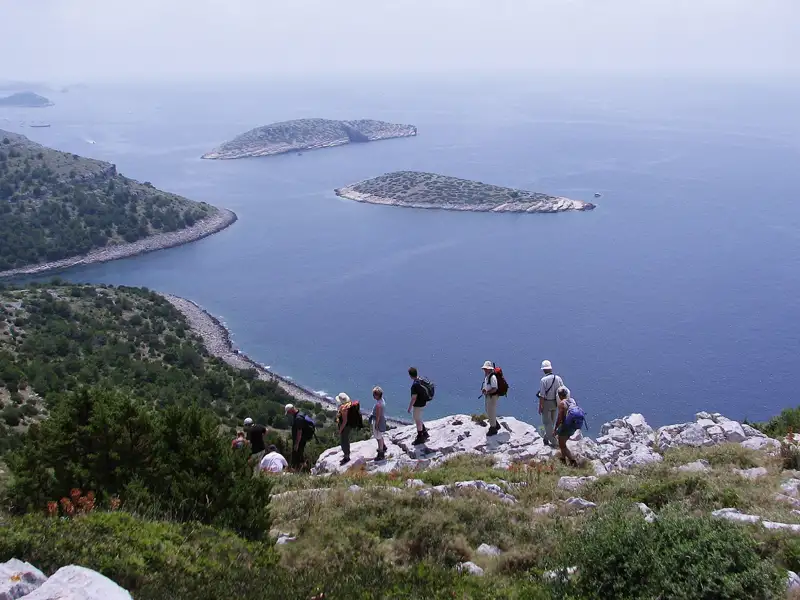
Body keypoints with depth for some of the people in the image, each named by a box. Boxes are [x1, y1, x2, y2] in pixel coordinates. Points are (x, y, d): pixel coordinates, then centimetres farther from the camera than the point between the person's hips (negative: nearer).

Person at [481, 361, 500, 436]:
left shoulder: (492, 377, -25)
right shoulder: (486, 376, 5)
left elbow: (494, 389, -27)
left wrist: (487, 392, -23)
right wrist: (483, 389, 0)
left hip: (492, 396, -10)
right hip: (487, 396, 10)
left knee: (491, 413, 2)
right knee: (488, 412, 21)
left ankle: (493, 429, 17)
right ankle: (496, 425, 38)